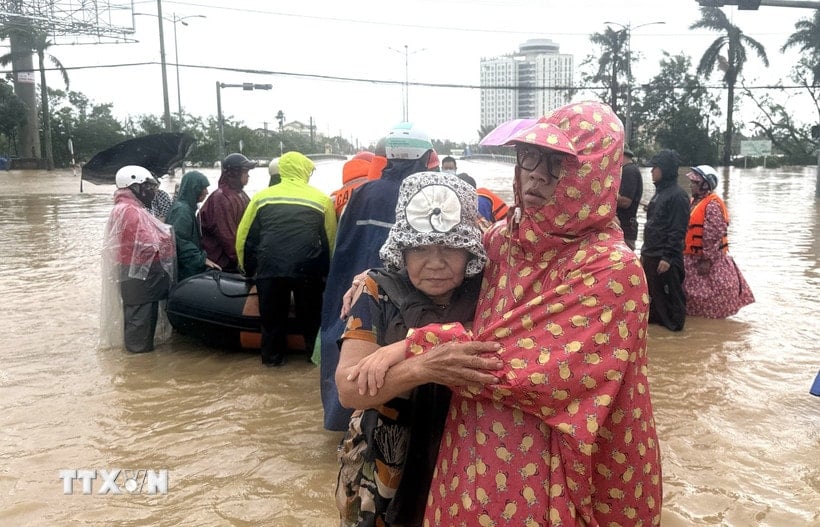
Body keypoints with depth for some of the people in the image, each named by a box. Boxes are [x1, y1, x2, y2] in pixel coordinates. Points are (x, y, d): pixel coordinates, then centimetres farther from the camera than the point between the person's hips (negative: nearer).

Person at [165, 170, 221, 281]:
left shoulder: (188, 207, 15)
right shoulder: (182, 209, -16)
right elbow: (180, 241, -22)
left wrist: (202, 257, 15)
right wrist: (202, 259, -20)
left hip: (190, 268, 10)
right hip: (184, 269, -10)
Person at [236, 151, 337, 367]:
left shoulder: (262, 196, 13)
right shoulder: (321, 199, 11)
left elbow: (244, 237, 14)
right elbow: (330, 240, 12)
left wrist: (247, 268, 25)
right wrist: (326, 271, 23)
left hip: (269, 266, 1)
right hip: (307, 268, -1)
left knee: (272, 315, 16)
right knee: (311, 314, 15)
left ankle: (272, 356, 25)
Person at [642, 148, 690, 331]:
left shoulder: (678, 195, -14)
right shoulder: (660, 192, 14)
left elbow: (678, 230, -18)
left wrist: (667, 257, -21)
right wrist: (645, 251, 19)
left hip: (665, 257, -9)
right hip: (651, 255, 9)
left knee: (670, 293, 2)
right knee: (653, 291, 16)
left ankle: (674, 323, 13)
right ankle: (655, 318, 28)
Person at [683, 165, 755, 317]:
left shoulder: (712, 205, -17)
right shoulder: (695, 202, 12)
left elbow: (714, 236, -21)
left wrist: (707, 260, -22)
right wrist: (685, 255, 18)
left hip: (707, 259, -9)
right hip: (693, 258, 9)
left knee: (713, 299, 1)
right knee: (692, 296, 16)